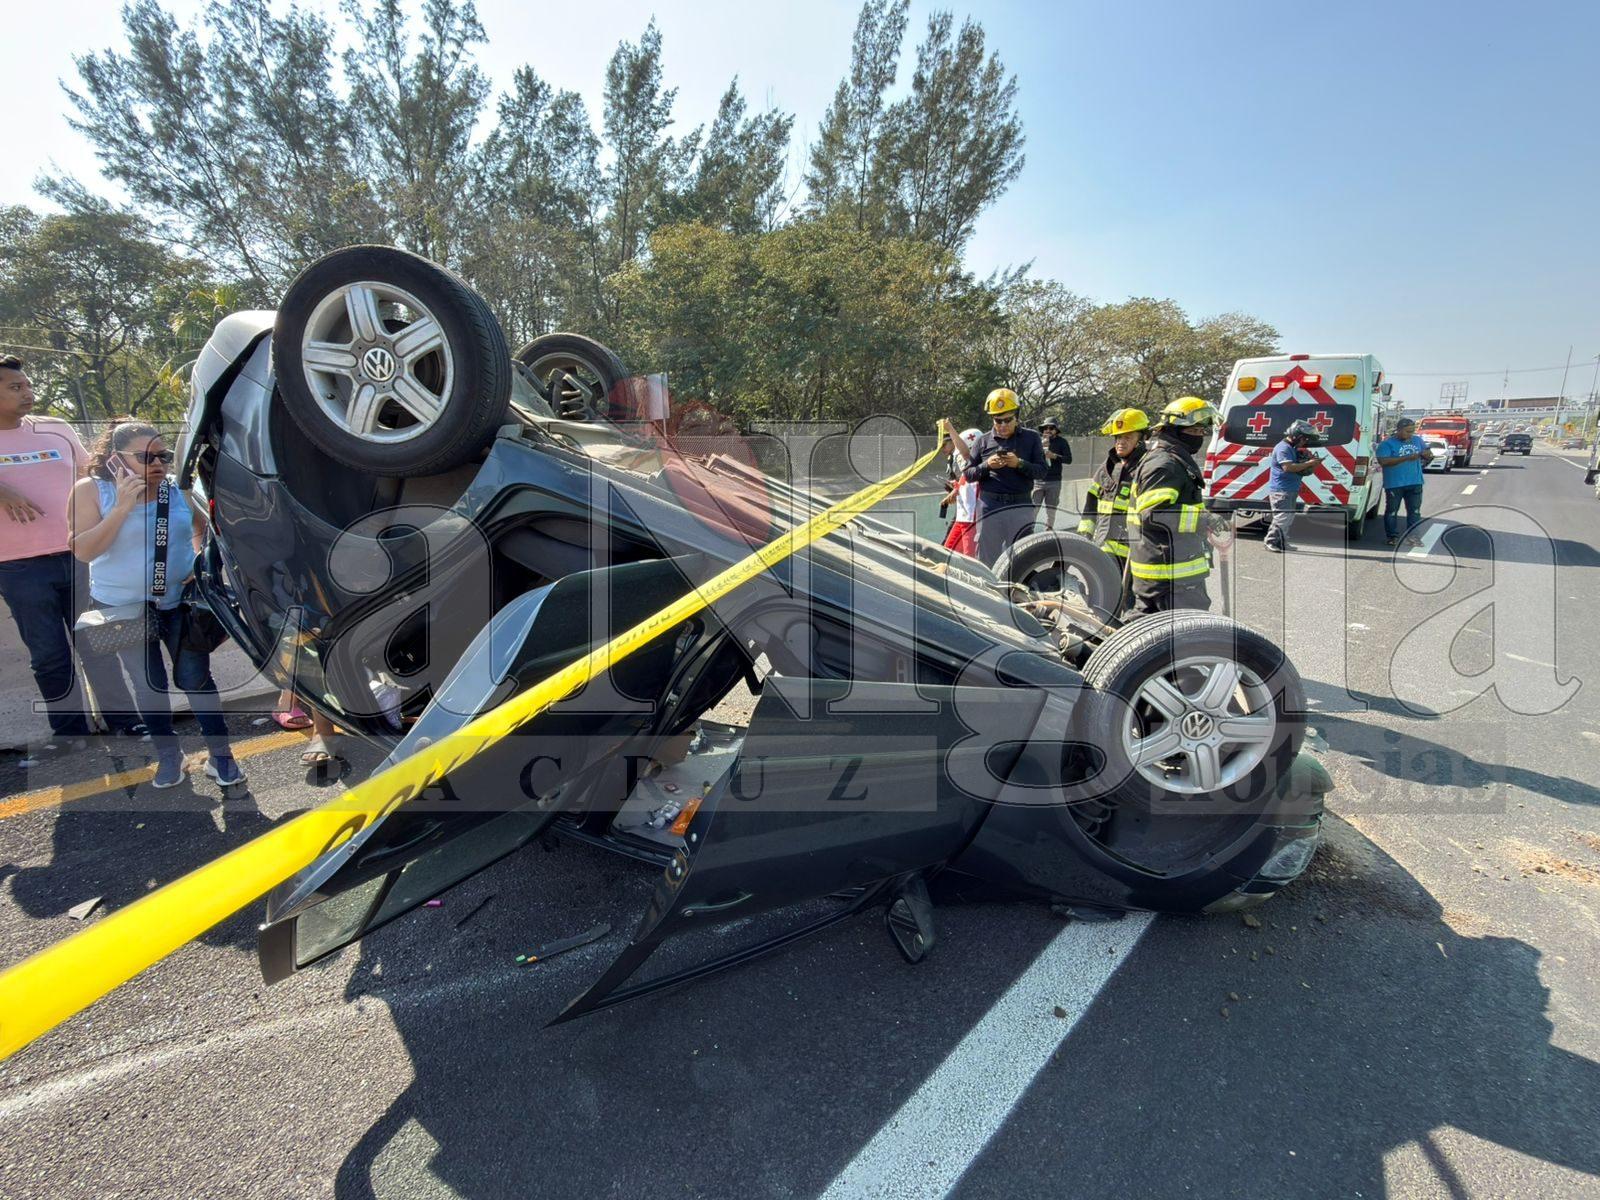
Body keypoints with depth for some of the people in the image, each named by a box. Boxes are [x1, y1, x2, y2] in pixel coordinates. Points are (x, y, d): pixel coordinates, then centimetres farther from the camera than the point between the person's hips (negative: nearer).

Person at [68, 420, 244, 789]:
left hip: (180, 602, 1)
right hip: (123, 607, 0)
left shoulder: (178, 489, -3)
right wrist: (123, 507, -25)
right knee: (149, 686, 9)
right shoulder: (92, 490, -8)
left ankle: (220, 755, 11)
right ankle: (168, 756, 24)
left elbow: (201, 531, 15)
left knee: (195, 679, 2)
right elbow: (82, 551, -17)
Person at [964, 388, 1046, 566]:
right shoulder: (983, 441, 7)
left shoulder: (1031, 438, 6)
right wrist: (987, 466, -11)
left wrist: (1019, 464, -14)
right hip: (990, 506, 0)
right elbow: (967, 474, 7)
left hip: (1021, 506, 0)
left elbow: (1042, 471, 2)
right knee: (987, 557, 6)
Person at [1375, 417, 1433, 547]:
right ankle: (1393, 537, 11)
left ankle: (1412, 536, 15)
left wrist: (1426, 454, -4)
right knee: (1392, 511, 2)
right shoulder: (1387, 443, -9)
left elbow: (1428, 452, 22)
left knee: (1415, 511, 8)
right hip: (1394, 484, -5)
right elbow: (1383, 461, -19)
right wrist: (1406, 458, -24)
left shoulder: (1417, 440, 10)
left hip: (1415, 483, 5)